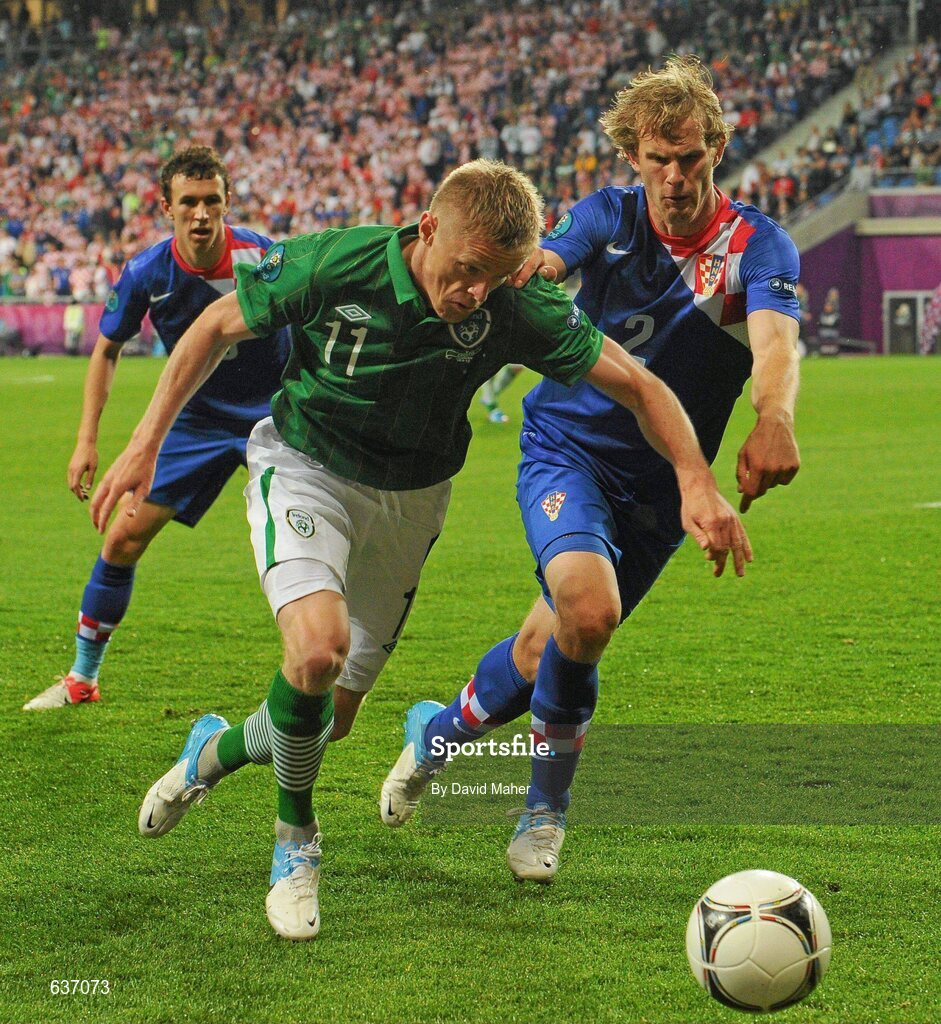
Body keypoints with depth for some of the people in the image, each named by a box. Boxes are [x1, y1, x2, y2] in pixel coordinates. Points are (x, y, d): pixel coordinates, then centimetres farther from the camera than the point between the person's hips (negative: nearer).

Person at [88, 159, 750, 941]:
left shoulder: (512, 310, -21)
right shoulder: (335, 265, -26)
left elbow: (637, 383, -17)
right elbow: (218, 326, -10)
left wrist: (696, 479, -32)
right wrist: (147, 441, -12)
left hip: (411, 499, 3)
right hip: (306, 471, -3)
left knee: (332, 715, 7)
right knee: (318, 642, -30)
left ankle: (216, 752, 42)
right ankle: (296, 839, -5)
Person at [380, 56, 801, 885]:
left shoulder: (758, 246, -10)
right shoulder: (609, 216, -4)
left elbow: (776, 340, -29)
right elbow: (537, 265, -23)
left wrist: (773, 421, -51)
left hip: (656, 489, 2)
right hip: (568, 448, -1)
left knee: (551, 647, 8)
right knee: (588, 607, -26)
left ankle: (440, 731, 40)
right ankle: (549, 799, -2)